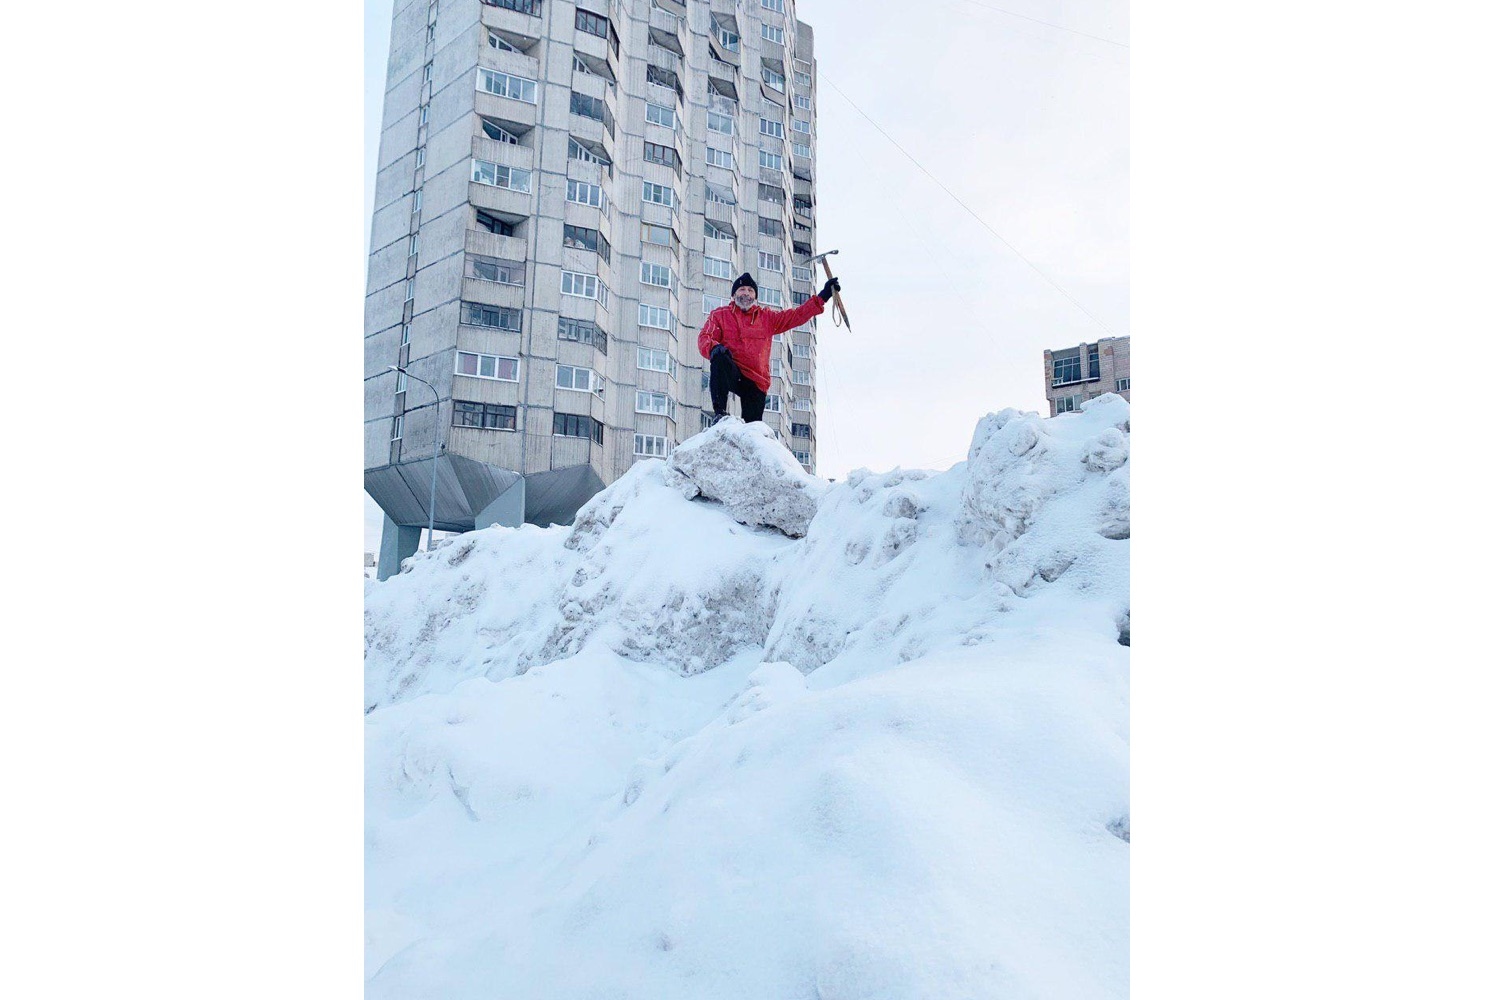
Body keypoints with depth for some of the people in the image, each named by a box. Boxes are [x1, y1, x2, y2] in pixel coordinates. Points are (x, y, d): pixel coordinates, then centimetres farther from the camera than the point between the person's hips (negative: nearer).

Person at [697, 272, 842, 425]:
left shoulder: (767, 317, 21)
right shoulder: (720, 314, 12)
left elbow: (797, 315, 19)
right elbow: (704, 338, 0)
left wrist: (823, 296, 12)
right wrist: (714, 348, -25)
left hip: (756, 382, 3)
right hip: (730, 375, -3)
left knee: (752, 426, -7)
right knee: (719, 358, -37)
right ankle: (720, 412, -36)